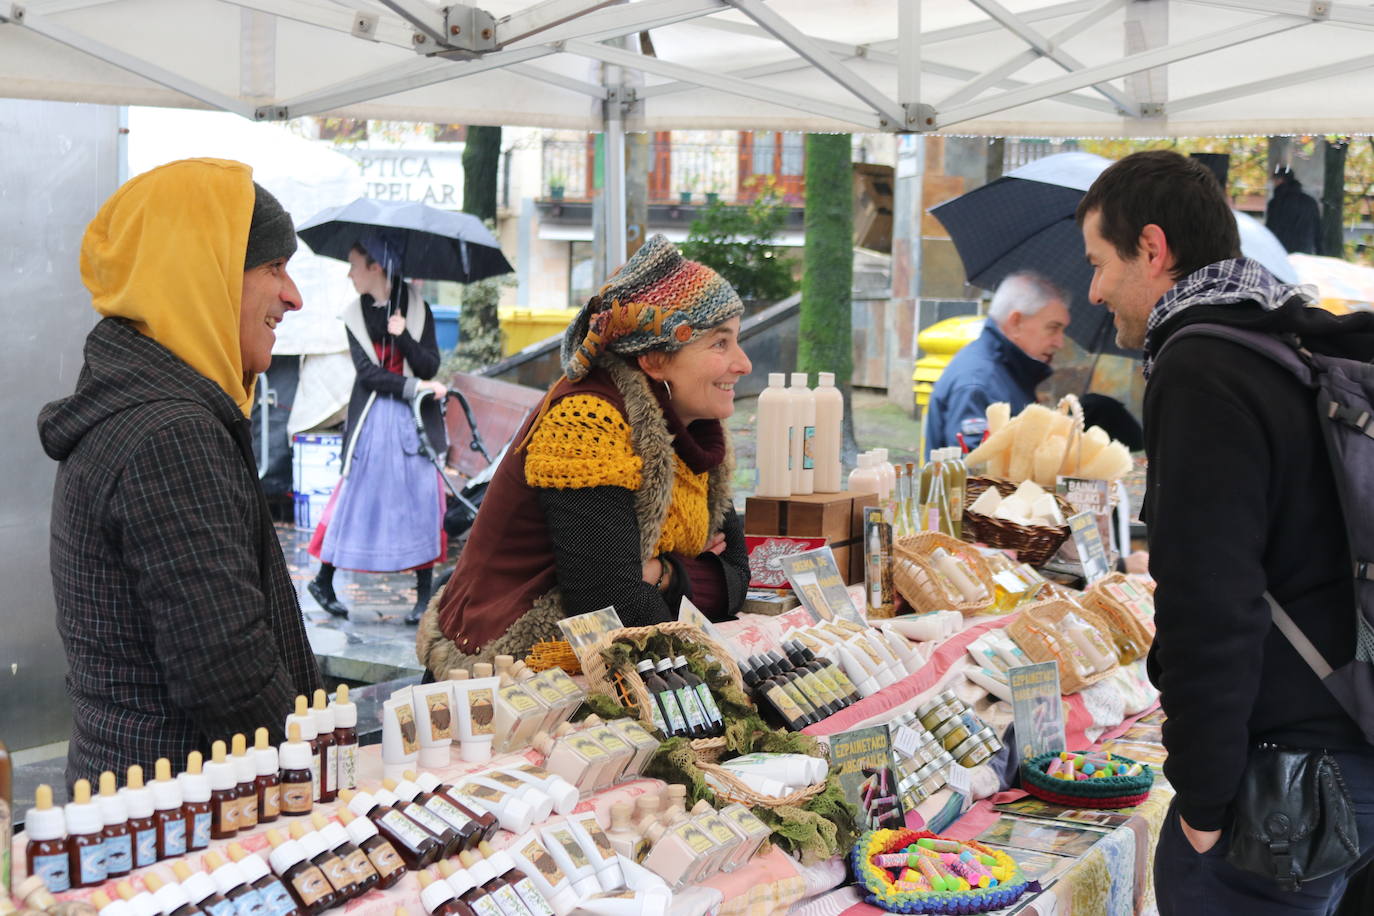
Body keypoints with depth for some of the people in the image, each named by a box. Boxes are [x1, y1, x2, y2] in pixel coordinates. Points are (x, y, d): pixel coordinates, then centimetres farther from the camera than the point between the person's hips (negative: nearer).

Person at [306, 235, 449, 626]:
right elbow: (368, 372, -6)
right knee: (357, 495, 1)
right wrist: (415, 386, -15)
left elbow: (430, 367, -6)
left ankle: (425, 594, 6)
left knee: (421, 502, -1)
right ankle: (324, 580, 14)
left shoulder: (417, 309, 0)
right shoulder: (355, 315, 3)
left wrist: (403, 336, -20)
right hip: (371, 418, 1)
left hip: (416, 418, -1)